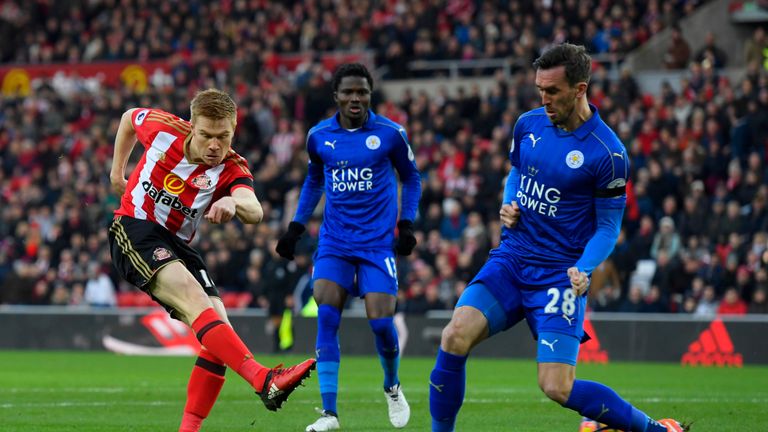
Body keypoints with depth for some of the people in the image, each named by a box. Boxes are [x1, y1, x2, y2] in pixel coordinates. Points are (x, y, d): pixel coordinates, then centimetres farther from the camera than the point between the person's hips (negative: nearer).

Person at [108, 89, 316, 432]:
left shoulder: (232, 170, -10)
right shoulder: (164, 130, -9)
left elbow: (254, 211, -32)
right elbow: (130, 118, 16)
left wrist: (233, 202, -55)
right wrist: (117, 171, 18)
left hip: (177, 245, 5)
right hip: (134, 229, -4)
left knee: (219, 331, -11)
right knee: (193, 296, -29)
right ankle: (263, 379, -48)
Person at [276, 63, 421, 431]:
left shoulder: (390, 133, -3)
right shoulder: (319, 136, 3)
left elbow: (411, 178, 10)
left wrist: (407, 224, -1)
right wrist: (296, 226, 15)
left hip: (377, 241, -2)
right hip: (333, 241, 2)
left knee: (381, 323, -9)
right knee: (326, 318, -15)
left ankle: (392, 387, 24)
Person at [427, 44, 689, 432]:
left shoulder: (607, 153, -13)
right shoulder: (529, 124, 4)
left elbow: (608, 227, -5)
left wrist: (583, 269, -22)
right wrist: (509, 206, 2)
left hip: (560, 274, -5)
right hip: (511, 259, 5)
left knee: (557, 388, -12)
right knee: (455, 336, -20)